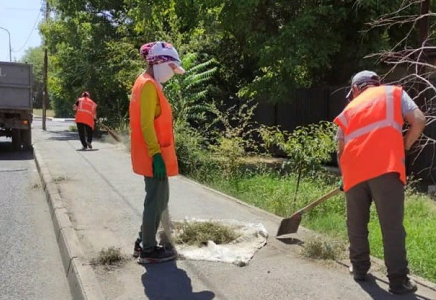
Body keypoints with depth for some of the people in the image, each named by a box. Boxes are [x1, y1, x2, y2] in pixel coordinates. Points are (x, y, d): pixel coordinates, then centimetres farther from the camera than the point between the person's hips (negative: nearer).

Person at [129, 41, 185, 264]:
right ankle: (148, 251, 10)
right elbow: (146, 124, -21)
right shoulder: (148, 85, -14)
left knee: (159, 200, 17)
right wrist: (156, 154, -24)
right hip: (154, 156, -10)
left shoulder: (148, 84, 17)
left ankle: (143, 243, 26)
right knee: (156, 202, -1)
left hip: (155, 154, 10)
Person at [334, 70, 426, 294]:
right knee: (392, 226, 1)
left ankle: (359, 268, 27)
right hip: (385, 168, -3)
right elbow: (419, 121, 4)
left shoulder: (349, 110, 25)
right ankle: (398, 280, 5)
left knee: (356, 225, 16)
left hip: (354, 172, 3)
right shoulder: (394, 92, 18)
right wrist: (402, 149, 16)